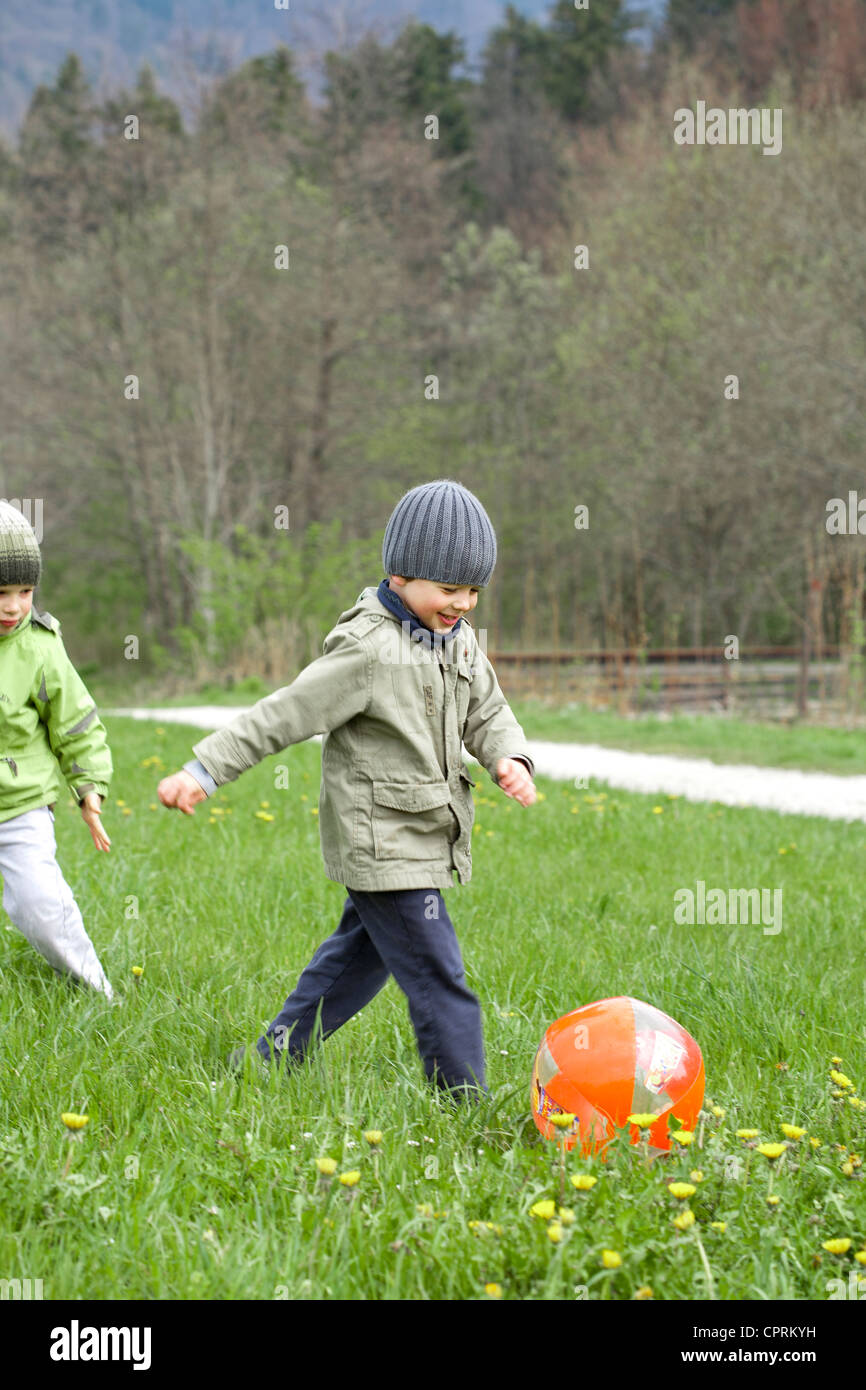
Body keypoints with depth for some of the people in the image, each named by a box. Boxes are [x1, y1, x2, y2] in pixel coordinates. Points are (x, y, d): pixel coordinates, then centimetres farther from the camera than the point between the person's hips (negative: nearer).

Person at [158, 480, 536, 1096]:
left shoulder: (459, 639, 7)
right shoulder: (368, 650, -20)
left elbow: (487, 712, 13)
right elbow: (284, 715, -18)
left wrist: (510, 758, -10)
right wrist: (203, 772, -17)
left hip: (426, 839, 9)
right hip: (383, 843, -9)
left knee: (357, 957, 21)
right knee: (438, 981, -8)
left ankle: (270, 1061, 35)